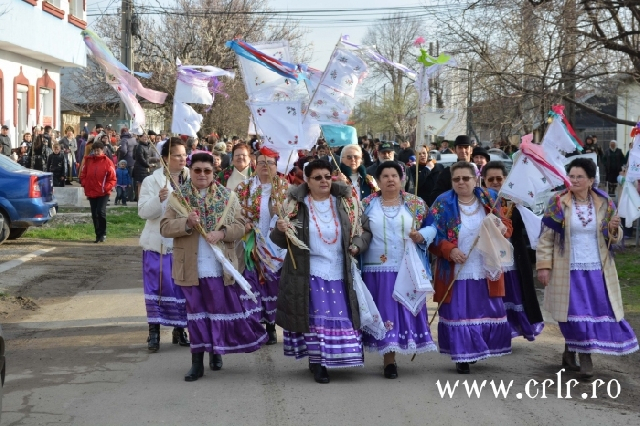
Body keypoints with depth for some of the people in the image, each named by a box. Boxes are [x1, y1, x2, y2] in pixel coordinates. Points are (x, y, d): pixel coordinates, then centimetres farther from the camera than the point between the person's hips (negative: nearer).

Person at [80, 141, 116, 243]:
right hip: (91, 193, 4)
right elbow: (83, 175, 13)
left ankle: (103, 234, -2)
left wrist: (106, 187, -16)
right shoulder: (88, 160, 5)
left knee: (101, 211, -17)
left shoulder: (107, 162, -6)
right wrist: (85, 185, -2)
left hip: (103, 193, -4)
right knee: (94, 214, 7)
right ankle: (98, 235, 18)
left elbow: (112, 178, -4)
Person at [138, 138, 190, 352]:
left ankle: (179, 330, 19)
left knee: (183, 287, 7)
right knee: (158, 287, -4)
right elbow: (143, 211, -10)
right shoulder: (152, 181, -1)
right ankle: (154, 332, 2)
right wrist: (159, 199, -26)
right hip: (159, 244, -3)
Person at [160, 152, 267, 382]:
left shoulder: (227, 197, 4)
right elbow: (165, 227, -4)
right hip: (191, 267, -1)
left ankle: (216, 350, 25)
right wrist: (186, 223, -21)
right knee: (196, 311, 5)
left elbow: (239, 226, 0)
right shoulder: (178, 197, 2)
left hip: (221, 267, 1)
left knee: (223, 309, 4)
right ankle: (197, 361, 11)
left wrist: (222, 233, -19)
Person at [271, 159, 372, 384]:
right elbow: (281, 241, 1)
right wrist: (280, 230, -21)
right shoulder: (296, 205, -1)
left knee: (340, 318, 5)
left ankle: (333, 357, 20)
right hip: (309, 274, -2)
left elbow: (365, 229, 10)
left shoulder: (346, 203, 5)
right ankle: (317, 363, 4)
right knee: (315, 318, -5)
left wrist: (357, 245, -9)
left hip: (339, 273, 3)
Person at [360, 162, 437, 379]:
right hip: (379, 268, -1)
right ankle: (389, 359, 4)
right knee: (385, 310, -1)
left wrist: (421, 237, -16)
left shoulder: (415, 203, 4)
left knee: (405, 309, 4)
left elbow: (432, 227, 2)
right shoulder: (368, 204, 5)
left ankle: (391, 356, 17)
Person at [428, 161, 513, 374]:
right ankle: (462, 357, 10)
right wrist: (450, 250, -22)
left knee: (488, 312, 7)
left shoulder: (490, 199, 5)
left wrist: (502, 230, -14)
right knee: (458, 314, -1)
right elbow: (433, 236, -6)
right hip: (456, 273, -2)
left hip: (486, 271, 3)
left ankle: (478, 349, 24)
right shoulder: (443, 204, -4)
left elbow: (506, 227, 10)